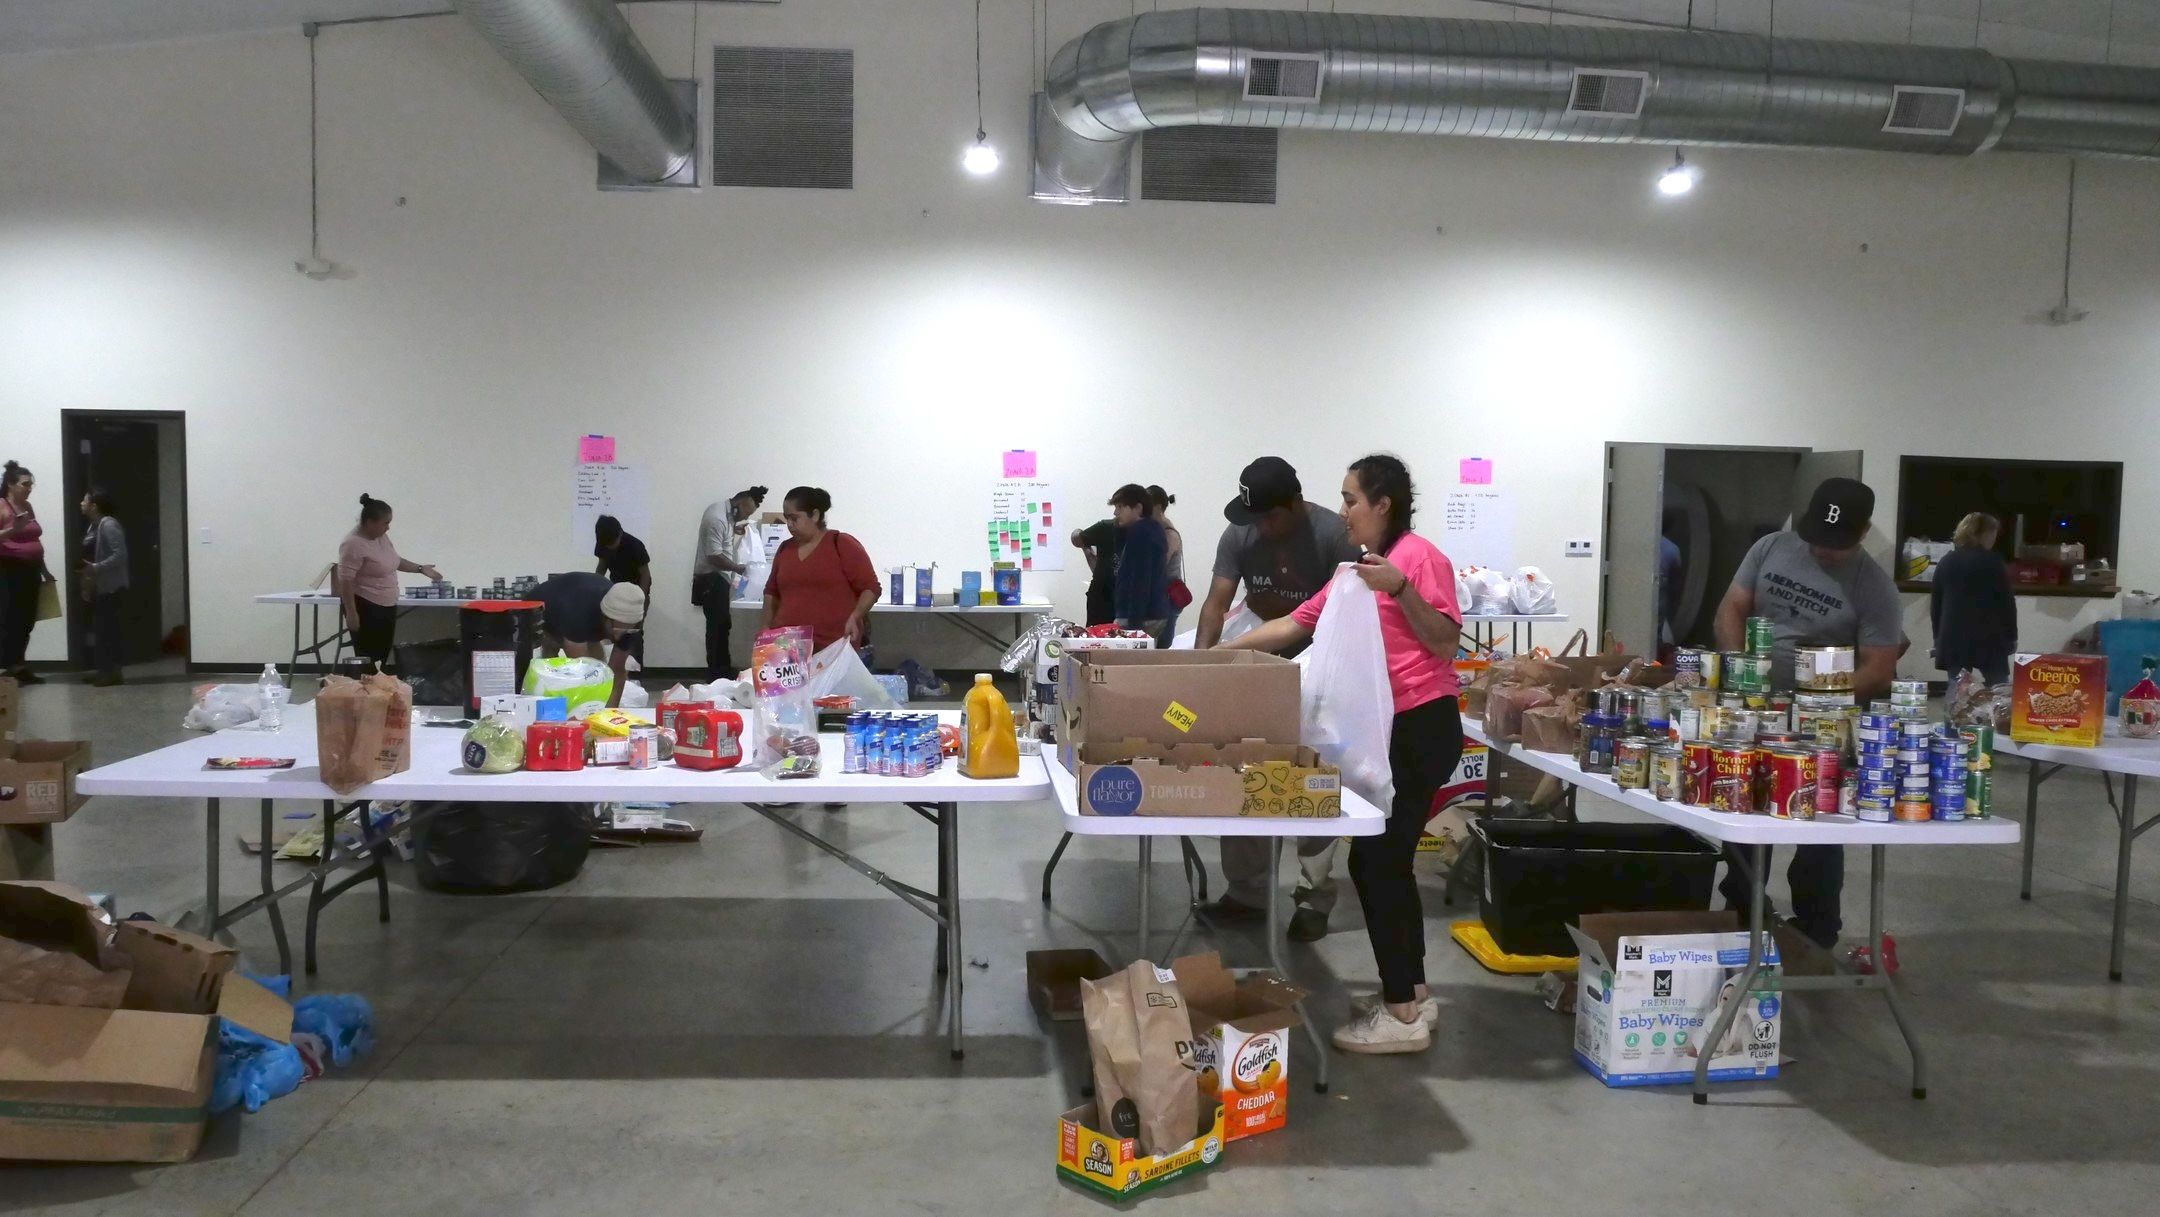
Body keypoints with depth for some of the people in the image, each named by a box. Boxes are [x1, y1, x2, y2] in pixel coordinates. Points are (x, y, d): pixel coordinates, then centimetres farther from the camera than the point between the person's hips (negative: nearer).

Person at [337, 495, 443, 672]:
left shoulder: (381, 537, 7)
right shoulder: (353, 544, -20)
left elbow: (394, 561, 22)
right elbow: (345, 581, -22)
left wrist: (421, 568, 19)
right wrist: (351, 613, -23)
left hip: (387, 606, 9)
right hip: (365, 609, -9)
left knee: (382, 656, 11)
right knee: (367, 660, -7)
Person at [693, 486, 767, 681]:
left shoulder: (726, 513, 9)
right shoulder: (717, 518, -21)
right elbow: (714, 557, -24)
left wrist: (735, 532, 8)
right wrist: (738, 568, -15)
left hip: (719, 579, 10)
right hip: (711, 580, -10)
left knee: (721, 626, 12)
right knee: (718, 627, -7)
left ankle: (721, 672, 18)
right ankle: (718, 674, -4)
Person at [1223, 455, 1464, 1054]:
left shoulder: (1419, 555, -9)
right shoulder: (1359, 568, 17)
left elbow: (1447, 643, -15)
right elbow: (1295, 625, 18)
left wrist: (1400, 589, -24)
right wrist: (1222, 653, 16)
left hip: (1422, 727, -9)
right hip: (1389, 728, 9)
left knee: (1375, 861, -7)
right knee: (1386, 860, 13)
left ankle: (1402, 1014, 1)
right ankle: (1412, 993, 24)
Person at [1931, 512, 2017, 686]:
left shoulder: (1946, 563, 9)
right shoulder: (1993, 562, -4)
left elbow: (1935, 603, 10)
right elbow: (2007, 602, -4)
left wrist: (1939, 637, 17)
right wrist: (2011, 636, 5)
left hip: (1953, 640, 4)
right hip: (1988, 639, -4)